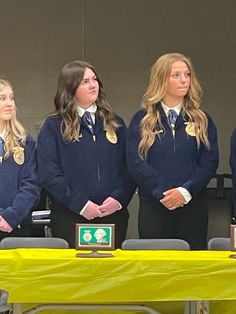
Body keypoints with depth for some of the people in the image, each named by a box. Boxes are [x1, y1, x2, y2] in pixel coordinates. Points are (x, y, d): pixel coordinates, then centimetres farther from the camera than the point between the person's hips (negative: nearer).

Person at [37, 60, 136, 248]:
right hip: (70, 217, -3)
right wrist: (80, 204, -13)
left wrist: (119, 198, -9)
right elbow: (49, 174, -6)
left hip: (113, 214, 3)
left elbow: (129, 167, 8)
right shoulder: (54, 126, 3)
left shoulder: (115, 124, 14)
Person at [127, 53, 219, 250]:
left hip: (193, 205, 1)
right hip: (153, 206, -1)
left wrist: (186, 191, -14)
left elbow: (210, 161, 0)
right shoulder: (142, 121, 5)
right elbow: (135, 163, -4)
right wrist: (162, 192, -14)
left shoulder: (202, 120, 8)